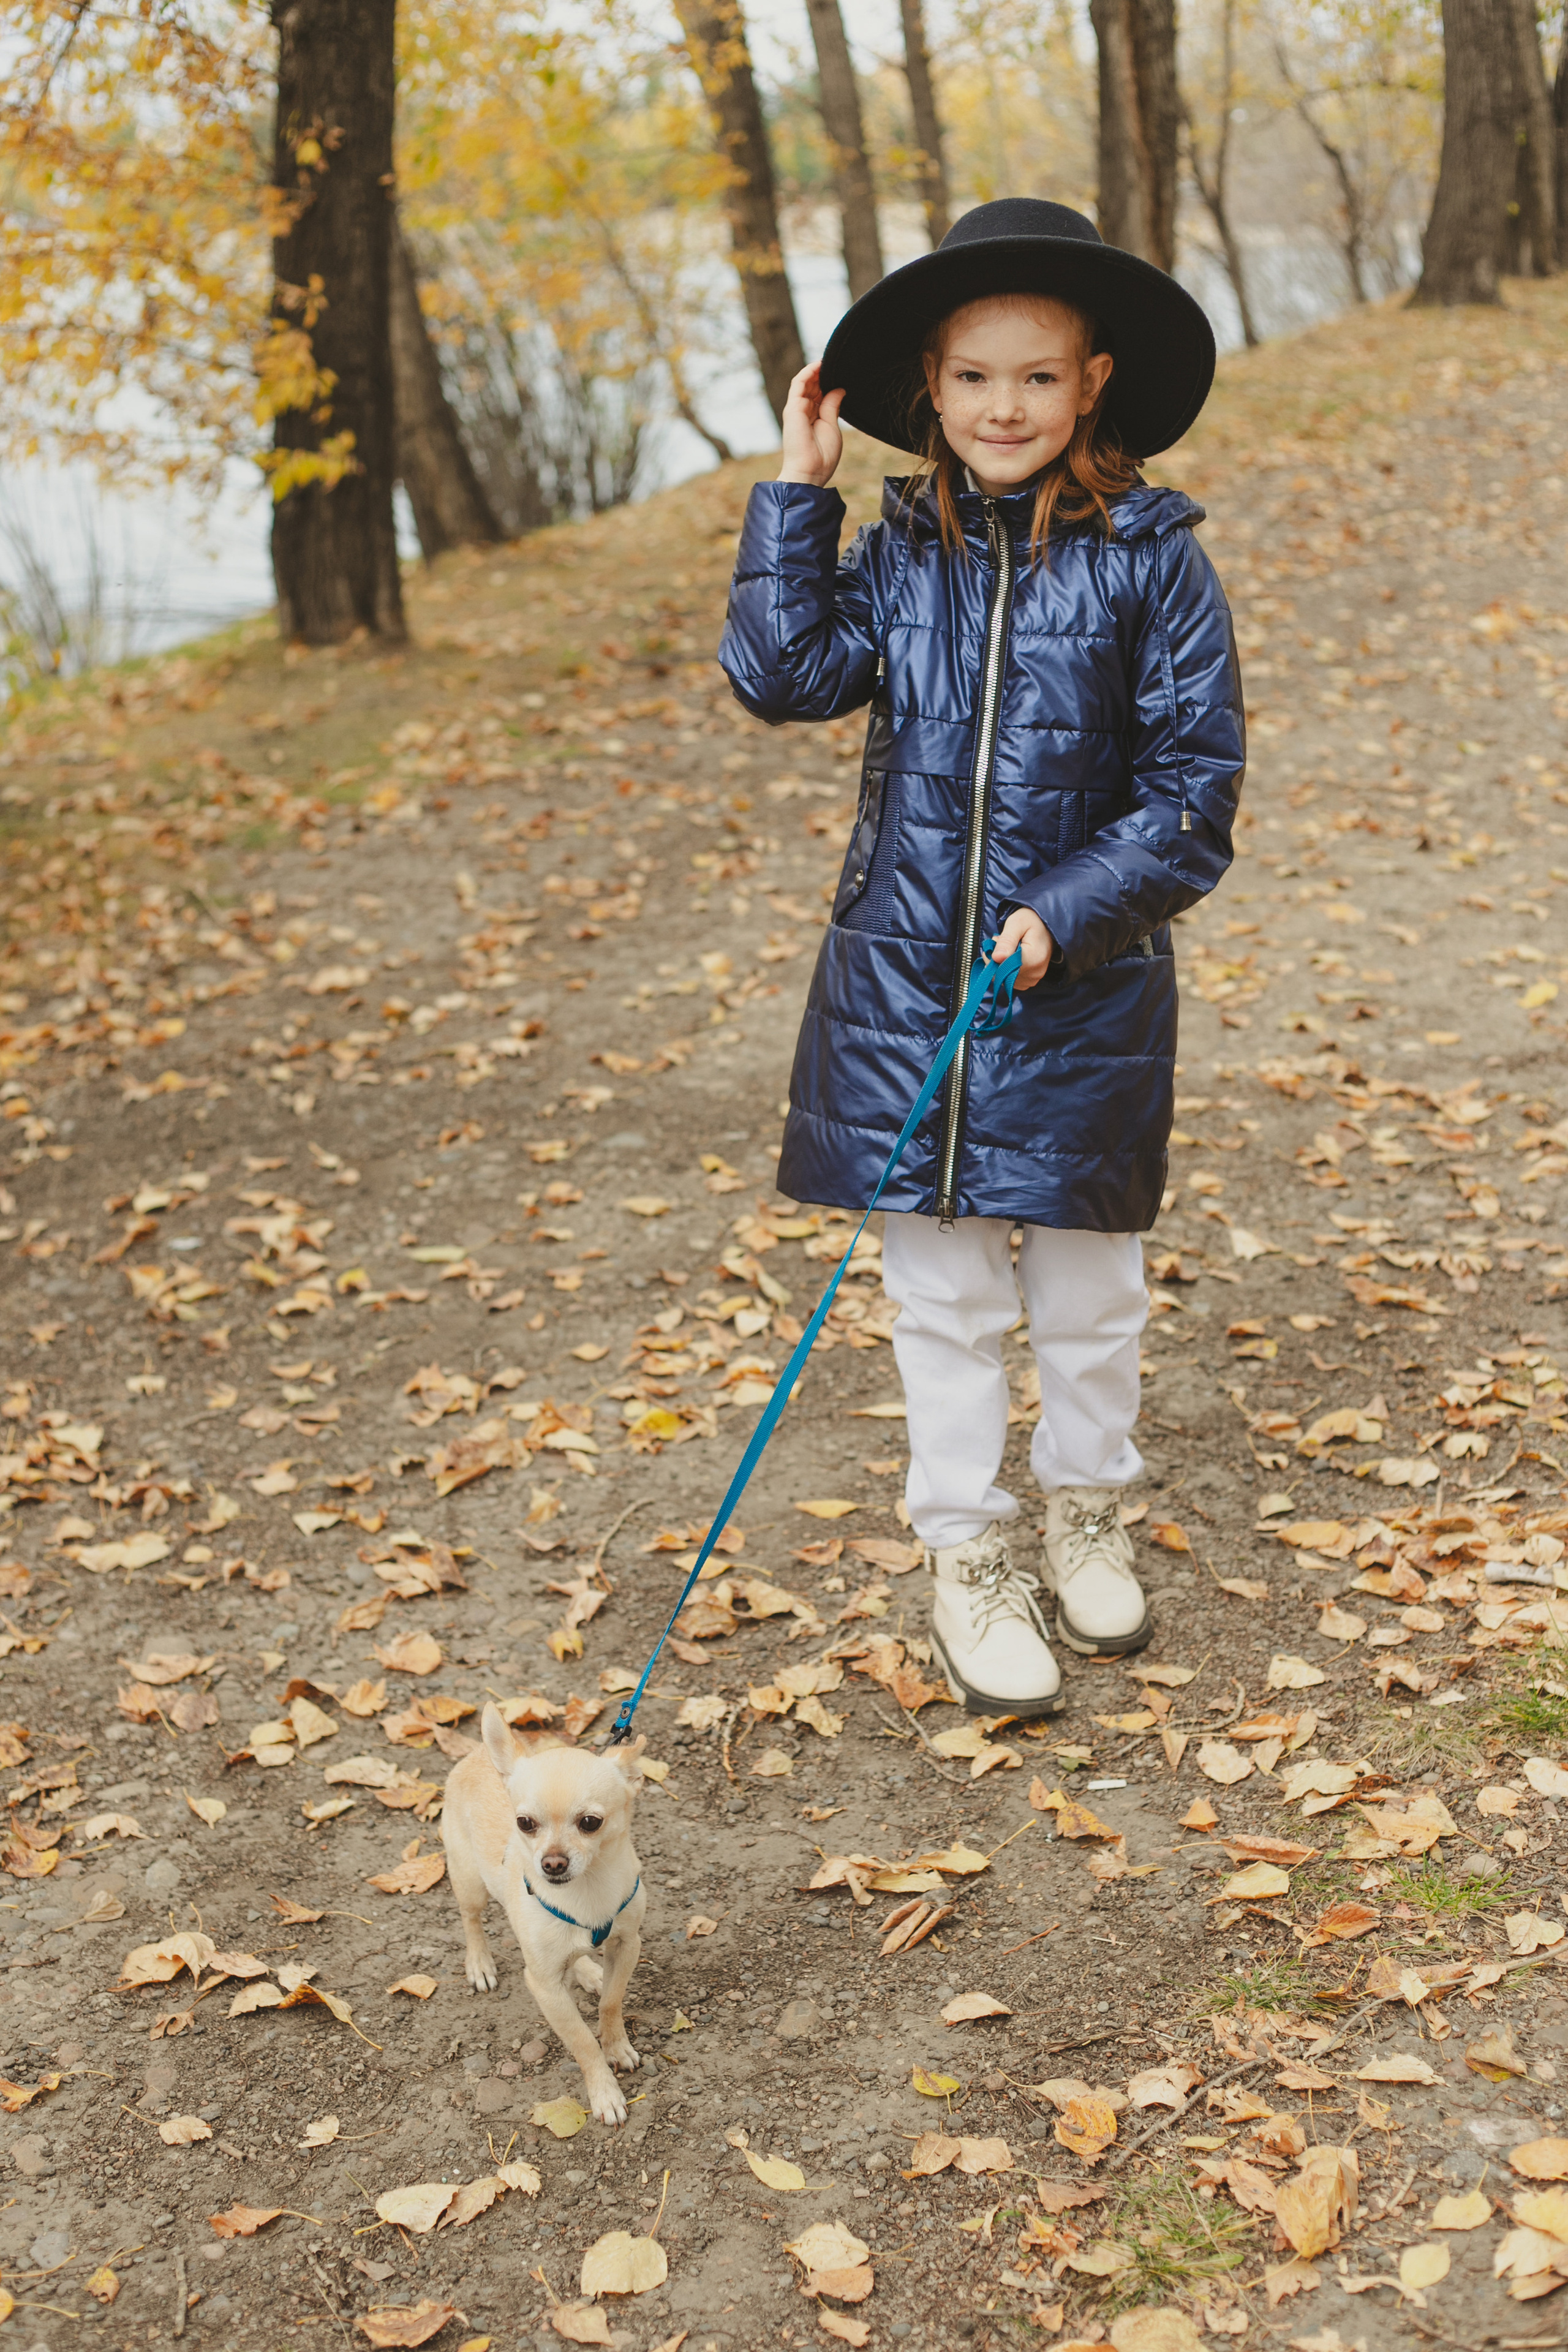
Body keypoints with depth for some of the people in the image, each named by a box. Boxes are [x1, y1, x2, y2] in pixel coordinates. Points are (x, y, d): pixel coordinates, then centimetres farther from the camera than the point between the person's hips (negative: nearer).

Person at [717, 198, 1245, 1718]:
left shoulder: (1147, 559, -7)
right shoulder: (902, 552, 4)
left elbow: (1194, 790, -7)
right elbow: (782, 676, -8)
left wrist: (1068, 912, -16)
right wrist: (798, 490, -8)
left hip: (1080, 984, -2)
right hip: (904, 978, 2)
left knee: (1086, 1286, 14)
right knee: (943, 1291, 9)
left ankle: (1086, 1511, 38)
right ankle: (964, 1555, 25)